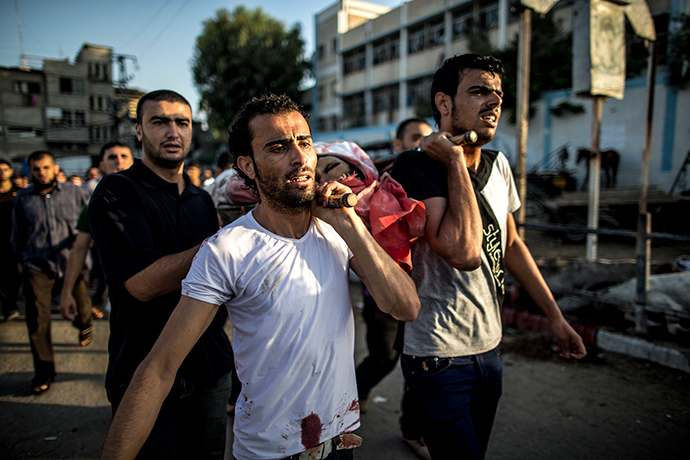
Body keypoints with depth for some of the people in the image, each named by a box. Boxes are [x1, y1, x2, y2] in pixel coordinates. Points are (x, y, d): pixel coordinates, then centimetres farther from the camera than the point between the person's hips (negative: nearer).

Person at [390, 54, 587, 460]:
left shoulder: (498, 165, 4)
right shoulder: (416, 165, -18)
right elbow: (464, 252, -31)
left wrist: (555, 316, 15)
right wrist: (456, 159, -24)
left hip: (489, 350, 7)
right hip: (440, 360, -7)